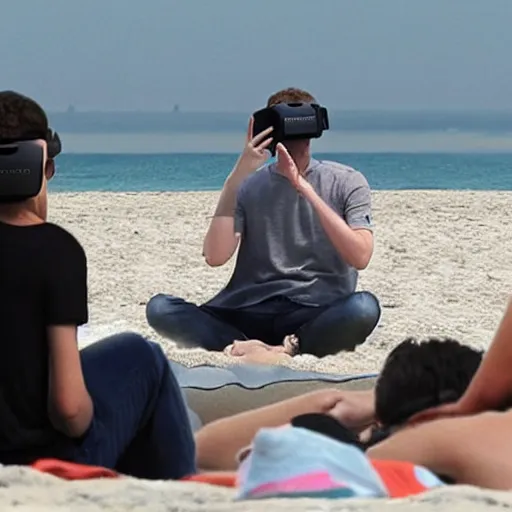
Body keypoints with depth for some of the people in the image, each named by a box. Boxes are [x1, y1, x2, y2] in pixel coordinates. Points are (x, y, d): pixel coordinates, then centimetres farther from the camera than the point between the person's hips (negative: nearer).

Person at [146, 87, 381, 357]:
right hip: (249, 314, 2)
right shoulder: (248, 185, 8)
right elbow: (215, 257, -7)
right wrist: (237, 175, -13)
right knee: (160, 308, -19)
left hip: (318, 315, -2)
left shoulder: (346, 182, 4)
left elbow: (360, 257, -13)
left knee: (364, 307, -36)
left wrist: (306, 189, -17)